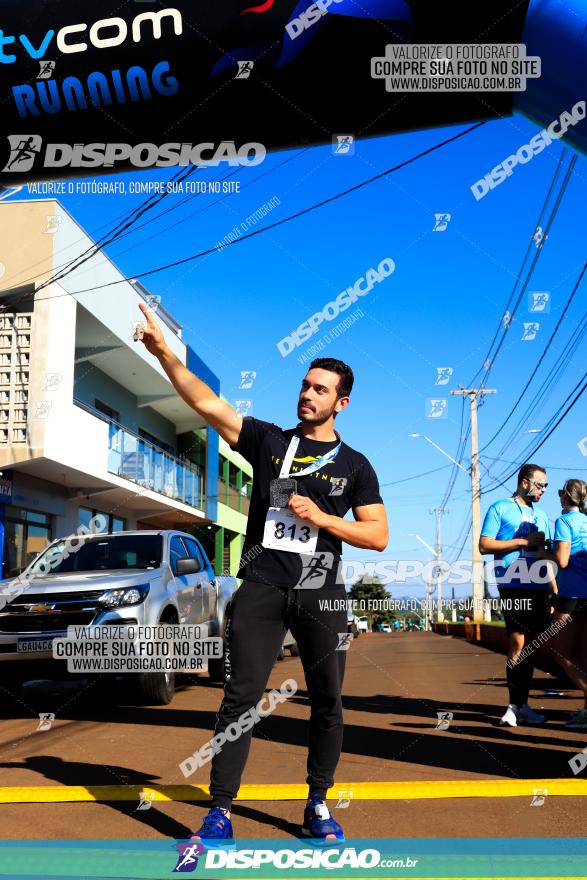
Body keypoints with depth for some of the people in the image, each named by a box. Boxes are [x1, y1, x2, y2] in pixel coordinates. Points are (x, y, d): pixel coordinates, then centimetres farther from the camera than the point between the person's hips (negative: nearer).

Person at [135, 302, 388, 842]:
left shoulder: (354, 465, 8)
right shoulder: (268, 440, 7)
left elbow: (378, 536, 3)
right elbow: (206, 403, -4)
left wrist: (322, 518, -10)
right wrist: (163, 352, -16)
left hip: (321, 594, 1)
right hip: (261, 589, -1)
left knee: (327, 703, 7)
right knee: (240, 698, -4)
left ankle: (318, 806, 24)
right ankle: (220, 813, 4)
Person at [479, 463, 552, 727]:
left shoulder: (540, 515, 20)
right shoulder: (500, 508, 2)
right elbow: (484, 545, -5)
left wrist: (554, 589, 9)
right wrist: (524, 542, -10)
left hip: (539, 588, 6)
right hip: (513, 587, -6)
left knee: (529, 645, 8)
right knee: (518, 643, -10)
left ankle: (521, 705, 16)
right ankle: (516, 706, -3)